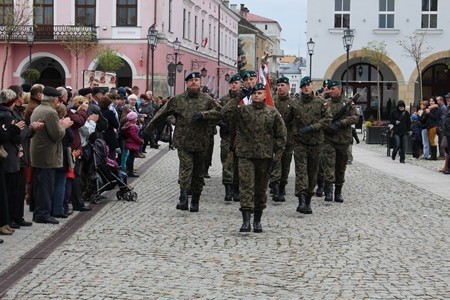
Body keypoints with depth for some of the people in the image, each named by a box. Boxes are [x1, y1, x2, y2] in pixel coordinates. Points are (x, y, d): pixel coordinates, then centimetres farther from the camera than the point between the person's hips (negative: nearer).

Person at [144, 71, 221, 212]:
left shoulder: (207, 100, 4)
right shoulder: (178, 100, 6)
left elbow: (219, 112, -8)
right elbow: (162, 113, 11)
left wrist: (203, 114, -21)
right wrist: (150, 127, 15)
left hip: (201, 142, 1)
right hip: (183, 142, -1)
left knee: (198, 172, 9)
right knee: (186, 167, -16)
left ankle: (195, 201, 21)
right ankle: (183, 198, -23)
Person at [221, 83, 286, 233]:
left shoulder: (273, 113, 5)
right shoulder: (242, 110, 3)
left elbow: (281, 135, 7)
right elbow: (225, 113, -12)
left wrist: (278, 154, 1)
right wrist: (237, 98, -12)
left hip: (265, 157, 1)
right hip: (246, 155, -1)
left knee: (261, 189, 10)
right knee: (246, 187, -10)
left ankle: (257, 221, 22)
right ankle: (246, 221, -12)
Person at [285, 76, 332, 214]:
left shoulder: (321, 103, 3)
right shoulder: (294, 104, 5)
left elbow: (328, 119, -4)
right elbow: (287, 122, 19)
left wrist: (312, 127, -14)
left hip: (316, 142, 1)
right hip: (299, 142, -1)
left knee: (312, 172, 8)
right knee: (301, 170, -13)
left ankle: (308, 201, 20)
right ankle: (302, 201, -21)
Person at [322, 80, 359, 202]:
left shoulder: (348, 103, 5)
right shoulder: (325, 103, 4)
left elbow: (355, 117, -5)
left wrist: (340, 123, -15)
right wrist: (327, 127, -17)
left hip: (344, 140, 1)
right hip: (328, 140, -1)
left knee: (341, 167, 8)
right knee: (328, 163, -15)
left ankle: (338, 192, 18)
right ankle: (328, 189, -20)